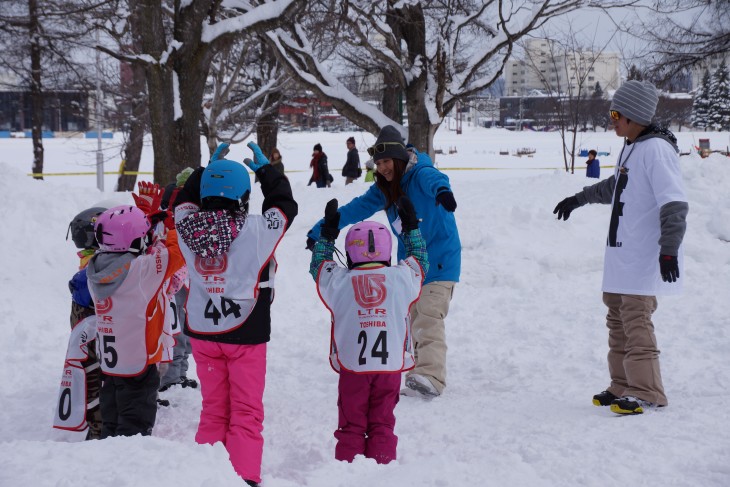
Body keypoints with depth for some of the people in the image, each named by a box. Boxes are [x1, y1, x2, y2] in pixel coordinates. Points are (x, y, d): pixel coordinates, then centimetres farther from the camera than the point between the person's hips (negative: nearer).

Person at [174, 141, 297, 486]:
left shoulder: (187, 228, -9)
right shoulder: (256, 231, -19)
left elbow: (185, 201, 15)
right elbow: (285, 205, 0)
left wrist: (207, 167, 21)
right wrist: (264, 168, 12)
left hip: (202, 332, 4)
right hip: (245, 333, -4)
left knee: (213, 409, 16)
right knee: (246, 412, 7)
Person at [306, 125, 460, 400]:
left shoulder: (420, 175, -16)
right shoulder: (384, 189, 7)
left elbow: (434, 179, -39)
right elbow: (356, 209, 10)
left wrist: (442, 191, -64)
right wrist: (319, 231, 9)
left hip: (439, 262, -8)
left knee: (428, 320, -19)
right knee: (414, 322, 9)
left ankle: (430, 378, -28)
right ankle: (417, 375, 14)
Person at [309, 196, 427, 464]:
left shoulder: (340, 281, -4)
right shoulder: (401, 277, -3)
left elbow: (317, 266, 15)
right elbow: (420, 261, 17)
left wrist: (327, 233, 21)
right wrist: (411, 227, 24)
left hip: (352, 366, 0)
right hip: (391, 365, 0)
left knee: (351, 425, 10)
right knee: (382, 424, 10)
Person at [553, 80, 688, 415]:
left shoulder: (656, 149, -15)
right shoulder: (631, 148, 14)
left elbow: (674, 203, -22)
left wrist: (669, 249, -27)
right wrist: (578, 199, 40)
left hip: (644, 260, -10)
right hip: (622, 255, 10)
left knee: (636, 320, -12)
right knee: (618, 319, 12)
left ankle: (646, 393, -7)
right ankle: (623, 385, 19)